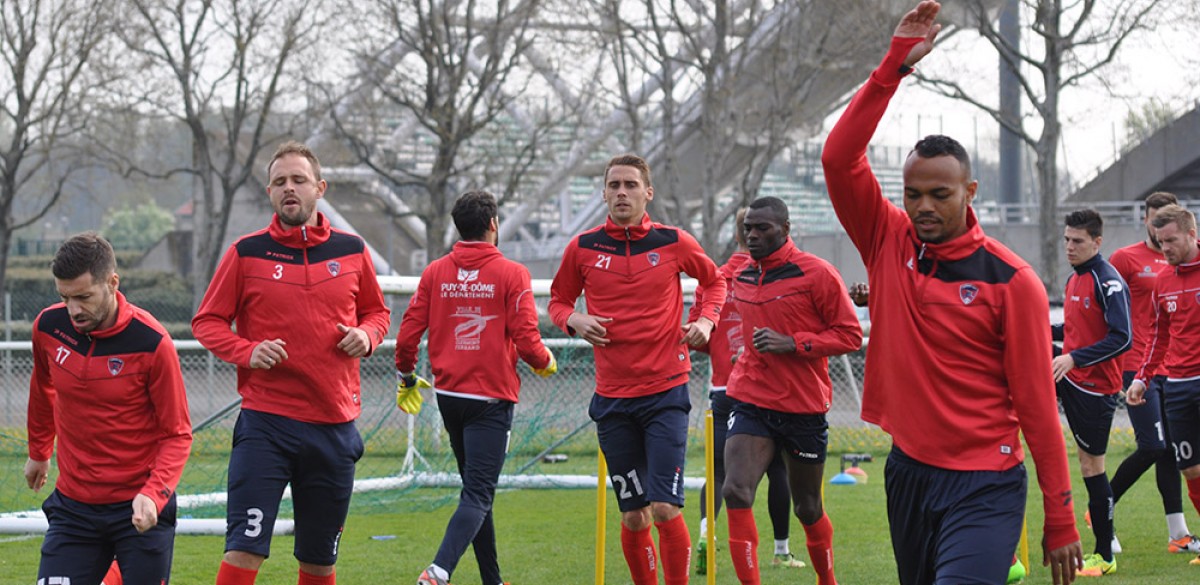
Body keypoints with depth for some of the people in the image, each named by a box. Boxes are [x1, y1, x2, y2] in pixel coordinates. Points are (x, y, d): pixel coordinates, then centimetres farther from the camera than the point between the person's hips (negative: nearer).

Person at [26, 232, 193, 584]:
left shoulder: (152, 343, -15)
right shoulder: (48, 327, -3)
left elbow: (177, 435, -9)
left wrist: (153, 494, -24)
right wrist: (39, 452, 32)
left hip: (140, 511, -3)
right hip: (73, 507, 3)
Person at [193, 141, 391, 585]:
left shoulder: (351, 250, 7)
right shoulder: (247, 253, 0)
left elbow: (376, 312, 20)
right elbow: (207, 321, 5)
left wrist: (365, 335, -3)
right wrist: (247, 352, -13)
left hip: (334, 426, 3)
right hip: (265, 421, -3)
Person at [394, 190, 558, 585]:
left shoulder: (434, 273, 3)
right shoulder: (511, 274, -9)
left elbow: (409, 331, 2)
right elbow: (526, 341, -12)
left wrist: (406, 375, 19)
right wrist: (546, 363, 10)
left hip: (449, 396, 5)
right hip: (491, 397, -5)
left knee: (477, 490, 19)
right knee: (478, 496, -7)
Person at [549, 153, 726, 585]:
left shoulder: (674, 243, 0)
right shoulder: (582, 248, 2)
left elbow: (714, 280, 18)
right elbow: (558, 301, 16)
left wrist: (706, 320, 0)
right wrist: (574, 320, -6)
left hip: (666, 393, -2)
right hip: (612, 398, 2)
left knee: (665, 509, -12)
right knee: (634, 517, 5)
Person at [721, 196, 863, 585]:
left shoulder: (816, 273, -9)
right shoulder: (741, 278, 8)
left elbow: (851, 335, -10)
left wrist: (791, 343, -19)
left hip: (804, 408, -3)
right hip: (751, 403, 3)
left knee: (807, 508, 11)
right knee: (736, 492, -19)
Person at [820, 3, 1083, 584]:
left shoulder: (1010, 279, -8)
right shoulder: (888, 242, 3)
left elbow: (1036, 403, -6)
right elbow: (840, 158, -9)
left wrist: (1060, 519, -7)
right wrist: (895, 63, -13)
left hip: (984, 487, -5)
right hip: (908, 471, 5)